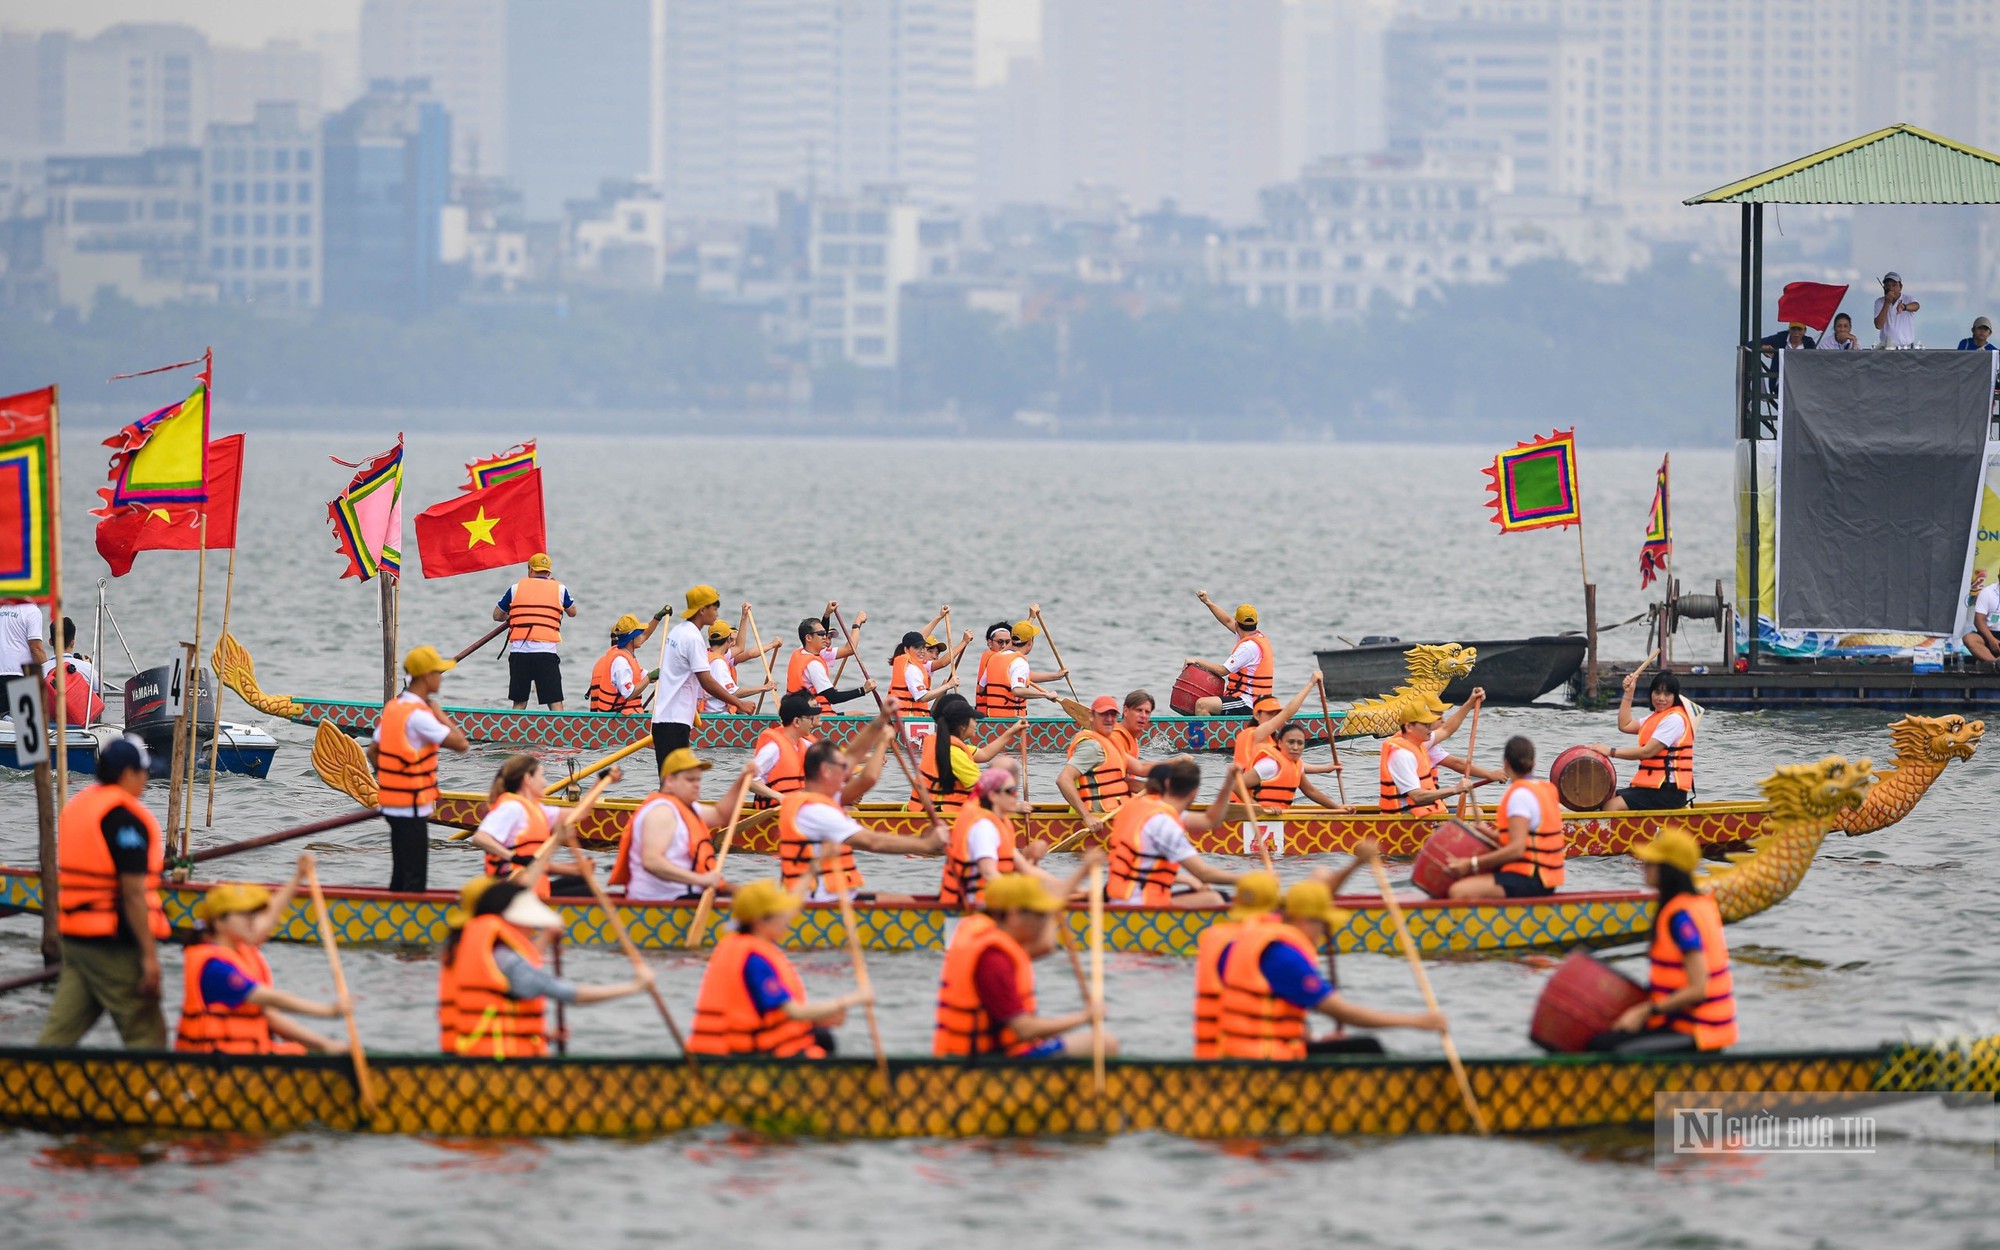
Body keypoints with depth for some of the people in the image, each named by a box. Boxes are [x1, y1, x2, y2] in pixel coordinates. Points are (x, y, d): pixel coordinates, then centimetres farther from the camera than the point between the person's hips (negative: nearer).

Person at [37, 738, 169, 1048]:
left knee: (62, 1027, 8)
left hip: (74, 938, 8)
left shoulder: (75, 805, 12)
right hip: (116, 946, -8)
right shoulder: (125, 816, -15)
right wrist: (149, 953, -17)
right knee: (145, 1033, 0)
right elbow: (133, 892, -19)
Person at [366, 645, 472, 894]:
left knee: (401, 874, 17)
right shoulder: (418, 715, -19)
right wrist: (440, 714, -10)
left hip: (392, 804, 9)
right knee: (415, 880, -6)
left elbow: (372, 752, 15)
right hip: (412, 807, -9)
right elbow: (461, 744, -23)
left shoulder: (393, 707, 10)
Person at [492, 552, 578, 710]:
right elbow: (572, 612, 26)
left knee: (519, 703, 11)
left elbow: (497, 616, 20)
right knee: (555, 703, -3)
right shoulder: (559, 589, 8)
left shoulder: (516, 588, 9)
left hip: (518, 651, 1)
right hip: (546, 652, -1)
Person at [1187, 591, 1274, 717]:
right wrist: (1208, 602, 25)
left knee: (1202, 705, -23)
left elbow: (1222, 671, -18)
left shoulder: (1249, 647, -19)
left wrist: (1198, 661, -6)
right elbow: (1228, 621, 24)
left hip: (1248, 704, -10)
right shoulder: (1258, 635, 11)